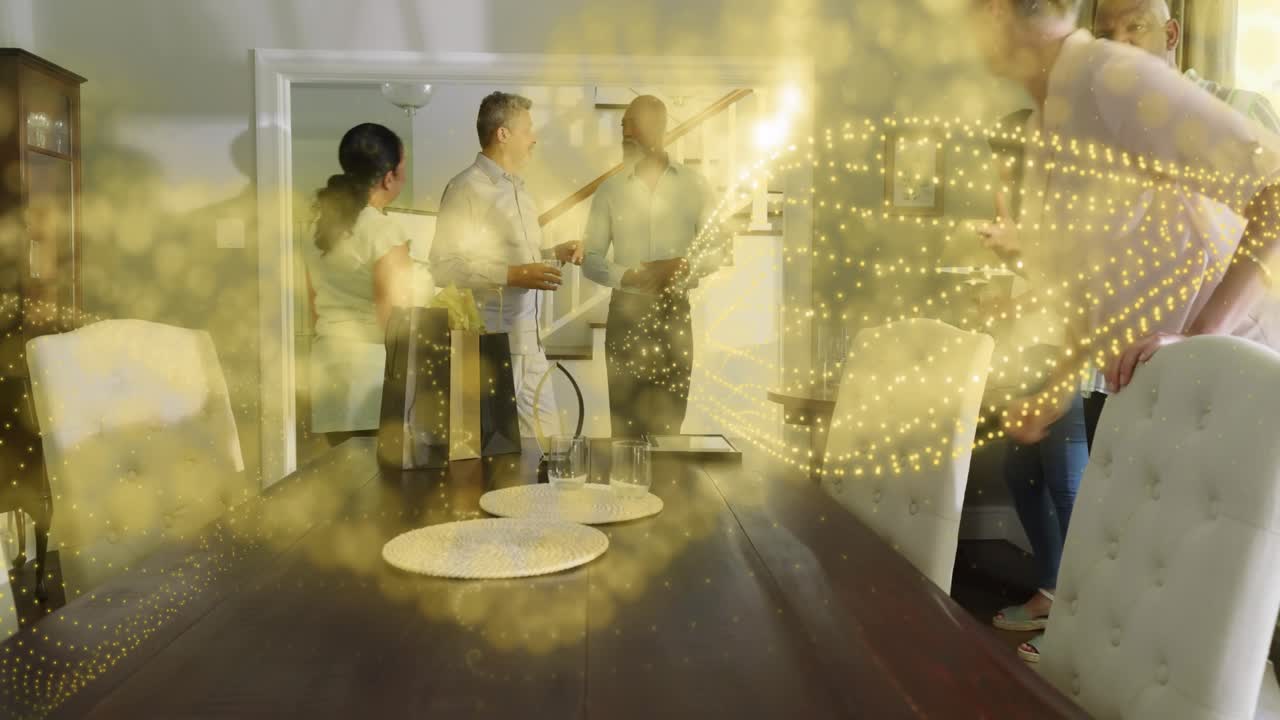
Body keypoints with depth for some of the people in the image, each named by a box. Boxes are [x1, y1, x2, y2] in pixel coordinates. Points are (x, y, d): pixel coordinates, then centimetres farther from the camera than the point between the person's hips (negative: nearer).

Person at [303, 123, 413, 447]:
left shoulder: (320, 224, 8)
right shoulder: (383, 230, -14)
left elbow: (315, 306, 16)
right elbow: (394, 322, -14)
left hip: (327, 358, 7)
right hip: (372, 364, -7)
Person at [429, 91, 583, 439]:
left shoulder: (519, 188, 18)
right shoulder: (466, 188, -11)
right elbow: (444, 267, -19)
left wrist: (556, 253, 9)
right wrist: (513, 276, -23)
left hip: (528, 335, 8)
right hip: (488, 337, -8)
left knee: (545, 432, 11)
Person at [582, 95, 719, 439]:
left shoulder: (694, 185, 1)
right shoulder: (610, 189, 2)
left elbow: (715, 250, 5)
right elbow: (590, 259, 3)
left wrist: (685, 266, -16)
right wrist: (628, 276, -16)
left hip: (675, 314, 0)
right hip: (626, 313, 0)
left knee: (669, 420, 5)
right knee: (625, 420, 3)